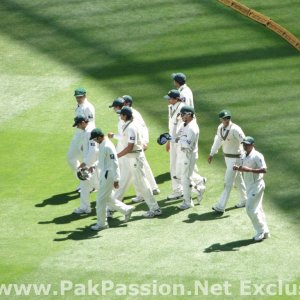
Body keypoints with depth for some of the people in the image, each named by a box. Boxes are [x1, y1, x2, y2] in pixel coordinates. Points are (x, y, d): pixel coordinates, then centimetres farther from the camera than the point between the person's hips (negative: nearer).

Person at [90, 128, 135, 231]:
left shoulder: (108, 146, -22)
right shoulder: (102, 145, 8)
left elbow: (114, 163, -23)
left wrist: (116, 179, -24)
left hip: (108, 175, -10)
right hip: (104, 175, 10)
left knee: (101, 199, -2)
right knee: (107, 198, 18)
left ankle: (101, 223, 9)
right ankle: (126, 209, 26)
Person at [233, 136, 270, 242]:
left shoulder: (257, 156, -17)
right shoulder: (244, 156, 9)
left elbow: (264, 170, -25)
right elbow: (243, 168, 21)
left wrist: (249, 169, -31)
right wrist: (237, 168, -1)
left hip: (257, 185, -9)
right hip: (249, 186, 9)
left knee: (251, 208, -11)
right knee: (257, 209, 12)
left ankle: (261, 231, 0)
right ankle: (265, 232, 20)